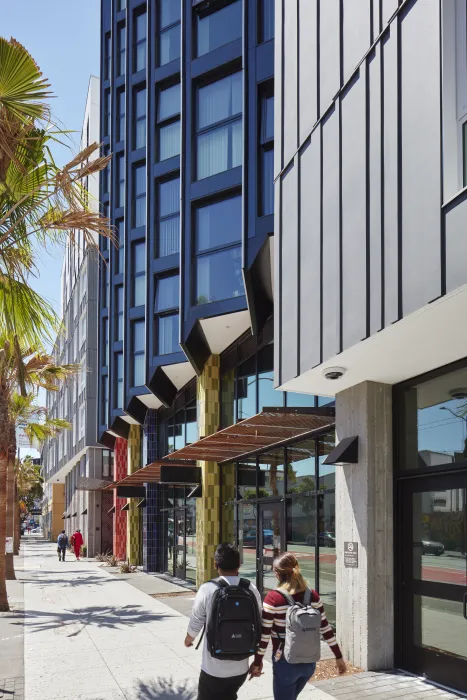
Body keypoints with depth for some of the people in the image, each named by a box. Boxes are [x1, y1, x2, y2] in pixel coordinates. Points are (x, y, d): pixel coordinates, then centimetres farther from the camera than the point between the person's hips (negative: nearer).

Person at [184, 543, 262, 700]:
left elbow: (195, 624, -5)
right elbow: (258, 625, 3)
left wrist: (188, 639, 18)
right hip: (241, 668, 4)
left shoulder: (207, 589, -15)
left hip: (214, 669, -4)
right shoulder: (252, 590, -6)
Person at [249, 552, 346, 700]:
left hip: (285, 662, -5)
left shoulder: (273, 598, -15)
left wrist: (258, 661, 0)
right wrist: (338, 656, 10)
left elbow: (264, 634, -12)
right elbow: (325, 628, 2)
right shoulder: (313, 596, -2)